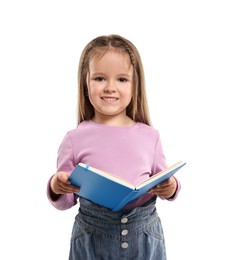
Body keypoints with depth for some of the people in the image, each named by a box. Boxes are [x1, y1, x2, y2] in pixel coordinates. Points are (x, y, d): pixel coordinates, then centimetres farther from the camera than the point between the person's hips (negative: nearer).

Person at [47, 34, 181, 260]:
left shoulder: (150, 136, -1)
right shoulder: (75, 139, -5)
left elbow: (163, 182, 10)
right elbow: (66, 201, 3)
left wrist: (170, 188, -11)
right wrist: (56, 188, -18)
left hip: (145, 235, 1)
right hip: (91, 239, -1)